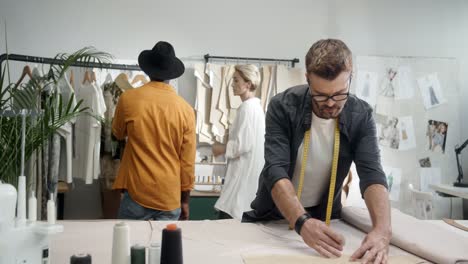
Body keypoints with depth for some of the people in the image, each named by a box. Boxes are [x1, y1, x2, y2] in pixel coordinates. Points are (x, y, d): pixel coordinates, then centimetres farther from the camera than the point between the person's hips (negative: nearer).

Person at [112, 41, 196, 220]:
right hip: (170, 198, 1)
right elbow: (188, 161, -1)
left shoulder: (129, 98, -7)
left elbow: (118, 133, 13)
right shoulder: (185, 109, -5)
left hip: (137, 193, -1)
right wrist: (185, 200, 9)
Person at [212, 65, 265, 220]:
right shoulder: (255, 106, 14)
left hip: (244, 173, -10)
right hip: (250, 172, 10)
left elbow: (243, 144, -20)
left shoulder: (247, 107, -15)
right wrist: (227, 146, 15)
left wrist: (222, 149, -6)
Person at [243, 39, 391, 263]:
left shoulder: (360, 116, -12)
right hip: (273, 214, -2)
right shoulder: (283, 107, -20)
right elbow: (276, 171, -27)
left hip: (326, 216, 2)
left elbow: (372, 173, -21)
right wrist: (302, 222, -42)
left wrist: (382, 228, -38)